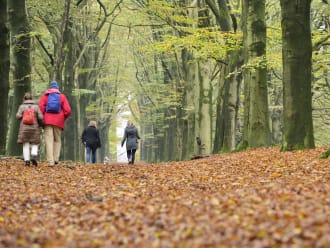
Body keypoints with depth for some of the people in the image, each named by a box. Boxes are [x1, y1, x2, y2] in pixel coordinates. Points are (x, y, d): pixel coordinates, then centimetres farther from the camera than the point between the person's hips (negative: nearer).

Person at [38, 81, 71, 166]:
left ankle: (50, 161, -13)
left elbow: (41, 107, -6)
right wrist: (63, 119, 15)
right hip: (58, 122, 1)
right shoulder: (62, 96, 8)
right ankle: (56, 158, 0)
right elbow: (68, 110, -1)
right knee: (57, 140, 13)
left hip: (47, 121, 0)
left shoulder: (45, 95, 9)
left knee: (49, 141, -4)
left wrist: (43, 118, 5)